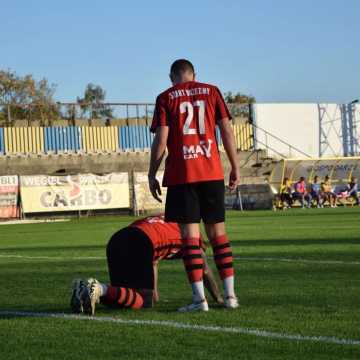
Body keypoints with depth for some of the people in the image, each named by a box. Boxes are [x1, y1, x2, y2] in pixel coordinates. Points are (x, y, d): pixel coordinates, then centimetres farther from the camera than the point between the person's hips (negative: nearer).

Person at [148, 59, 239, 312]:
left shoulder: (166, 98, 2)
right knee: (218, 231, 9)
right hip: (212, 172, 3)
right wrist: (235, 168, 9)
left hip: (181, 175, -2)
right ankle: (230, 295, 8)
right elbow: (227, 130, 4)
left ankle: (200, 298, -7)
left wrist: (152, 175, 3)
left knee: (190, 233, -2)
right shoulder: (211, 91, 9)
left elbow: (161, 139, -4)